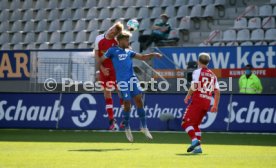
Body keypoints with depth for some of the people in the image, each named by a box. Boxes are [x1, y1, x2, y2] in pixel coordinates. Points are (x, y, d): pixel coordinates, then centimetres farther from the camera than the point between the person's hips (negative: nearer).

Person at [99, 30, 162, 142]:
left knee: (139, 100, -4)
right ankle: (127, 128, 15)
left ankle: (144, 126, 4)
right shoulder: (113, 50, 5)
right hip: (122, 81, -5)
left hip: (132, 79, 5)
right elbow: (100, 61, 10)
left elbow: (142, 57, 18)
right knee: (127, 104, -3)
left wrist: (152, 55, 4)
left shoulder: (129, 52, 19)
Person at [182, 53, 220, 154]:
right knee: (195, 124, 17)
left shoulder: (197, 72, -1)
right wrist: (215, 105, 18)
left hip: (197, 101, -7)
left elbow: (194, 86, -14)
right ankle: (197, 147, 9)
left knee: (186, 122, -7)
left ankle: (194, 140, -29)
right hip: (207, 103, 7)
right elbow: (217, 91, 13)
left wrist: (187, 96, -2)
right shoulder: (212, 75, 17)